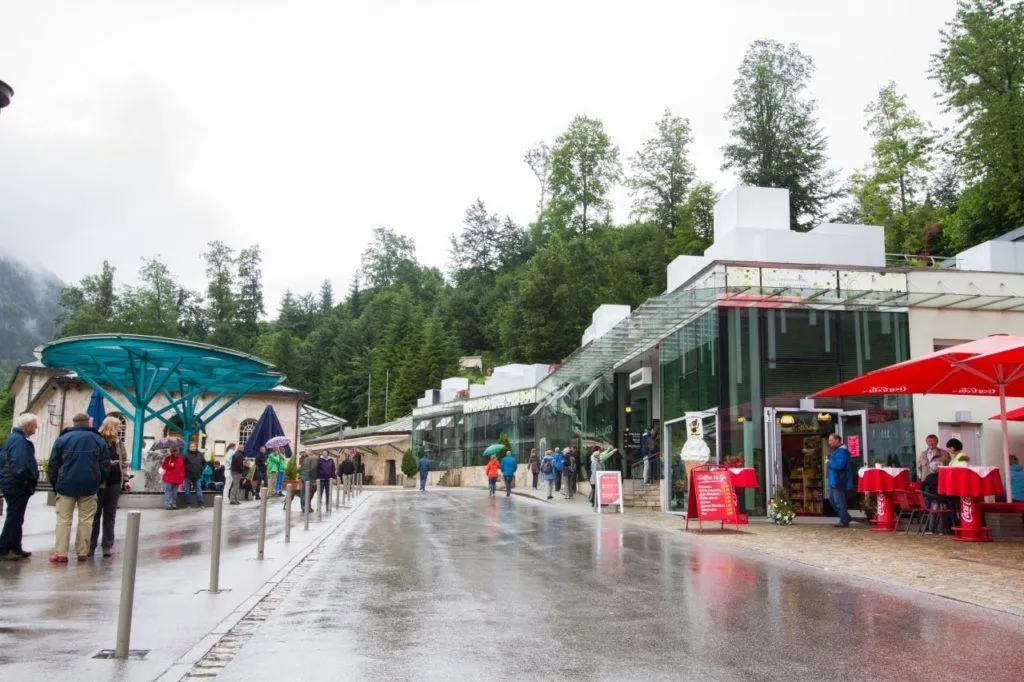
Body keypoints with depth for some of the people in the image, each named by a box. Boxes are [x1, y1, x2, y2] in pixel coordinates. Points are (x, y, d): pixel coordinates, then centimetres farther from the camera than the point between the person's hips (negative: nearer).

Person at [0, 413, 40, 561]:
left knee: (15, 519, 16)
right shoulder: (19, 440, -18)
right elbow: (20, 465, -27)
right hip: (18, 486, -10)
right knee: (14, 518, -4)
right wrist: (27, 479, -14)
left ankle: (15, 548, 24)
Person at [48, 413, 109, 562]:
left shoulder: (62, 439, 3)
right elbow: (105, 466, 4)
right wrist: (97, 483, 13)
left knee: (63, 520, 4)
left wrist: (55, 485, 12)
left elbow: (53, 465, 4)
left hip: (66, 486, 0)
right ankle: (82, 553, 6)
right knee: (85, 520, 5)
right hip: (89, 487, 0)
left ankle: (60, 553, -1)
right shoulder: (99, 440, 5)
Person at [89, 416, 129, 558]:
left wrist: (125, 479, 7)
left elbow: (124, 462, 14)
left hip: (115, 483, 5)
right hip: (100, 482, -5)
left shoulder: (119, 444, 10)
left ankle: (108, 545, 12)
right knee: (96, 515, 5)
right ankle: (91, 545, 12)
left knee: (110, 515, 8)